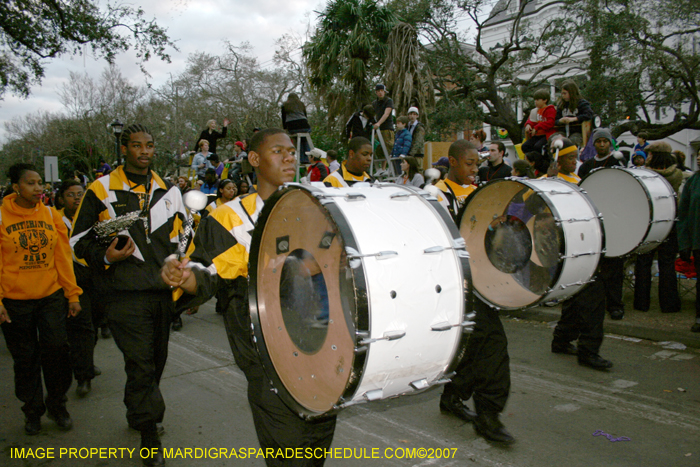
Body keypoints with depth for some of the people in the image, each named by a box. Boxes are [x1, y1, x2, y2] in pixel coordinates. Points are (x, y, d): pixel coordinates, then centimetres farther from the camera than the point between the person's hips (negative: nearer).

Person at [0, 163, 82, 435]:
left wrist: (72, 294, 5)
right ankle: (33, 411, 29)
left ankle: (57, 405, 22)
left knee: (56, 351, -1)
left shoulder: (51, 215, 3)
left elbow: (63, 257, 5)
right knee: (25, 359, 9)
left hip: (52, 296, 2)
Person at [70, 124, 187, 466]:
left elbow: (182, 238, 20)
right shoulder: (101, 190, -1)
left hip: (163, 292, 5)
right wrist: (105, 256, -16)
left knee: (156, 359, 16)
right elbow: (79, 240, 2)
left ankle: (138, 413, 40)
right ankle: (150, 435, 8)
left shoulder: (169, 191, 12)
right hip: (125, 293, -5)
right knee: (140, 363, -6)